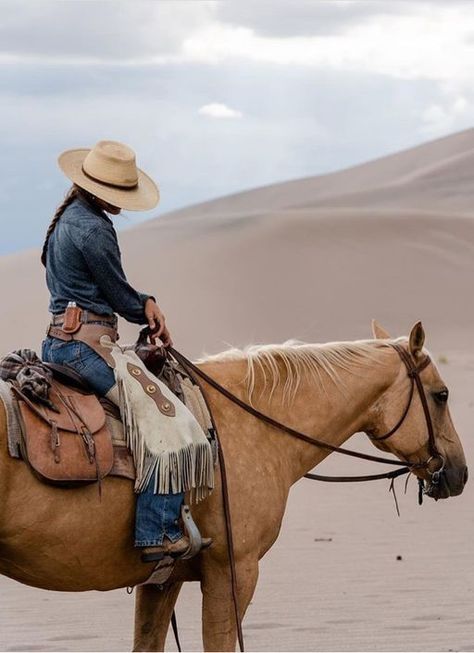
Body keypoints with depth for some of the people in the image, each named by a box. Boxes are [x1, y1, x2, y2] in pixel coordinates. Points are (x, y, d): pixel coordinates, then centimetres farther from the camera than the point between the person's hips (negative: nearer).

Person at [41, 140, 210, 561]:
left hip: (59, 343, 11)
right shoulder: (93, 229, -16)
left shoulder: (70, 217, 17)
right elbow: (119, 296, -9)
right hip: (84, 345, -11)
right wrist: (151, 316, 12)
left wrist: (147, 304, 3)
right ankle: (159, 533, -20)